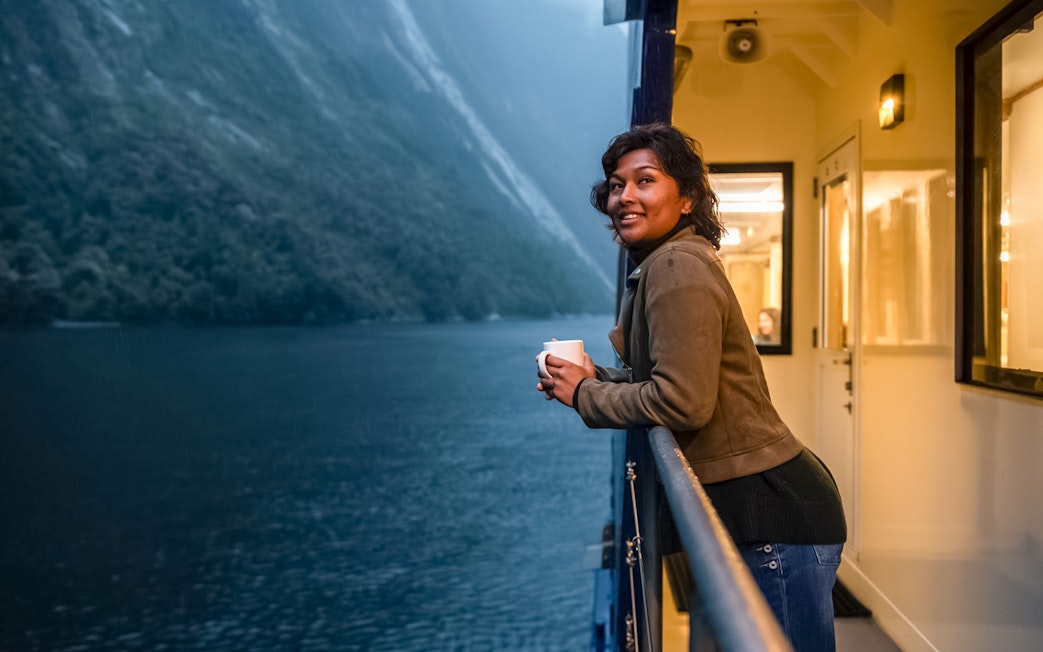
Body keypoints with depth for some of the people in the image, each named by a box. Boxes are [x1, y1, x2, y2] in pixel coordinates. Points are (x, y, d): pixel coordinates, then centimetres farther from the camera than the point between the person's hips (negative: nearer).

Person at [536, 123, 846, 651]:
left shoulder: (676, 267, -17)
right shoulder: (659, 268, 14)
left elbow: (683, 402, -24)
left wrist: (583, 395, -12)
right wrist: (597, 378, 5)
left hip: (773, 514, -10)